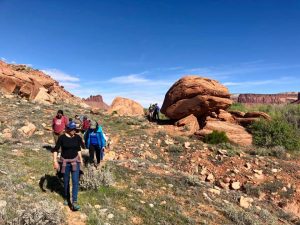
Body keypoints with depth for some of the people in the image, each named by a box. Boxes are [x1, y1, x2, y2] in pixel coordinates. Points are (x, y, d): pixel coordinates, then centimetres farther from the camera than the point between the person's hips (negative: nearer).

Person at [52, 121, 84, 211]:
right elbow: (55, 149, -8)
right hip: (65, 162, -1)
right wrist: (55, 161, -15)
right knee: (66, 181, 13)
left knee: (75, 181, -7)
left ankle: (74, 202, -3)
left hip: (75, 161, 1)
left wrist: (80, 159, 10)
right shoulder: (62, 138, -13)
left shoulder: (77, 138, -5)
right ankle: (66, 198, 36)